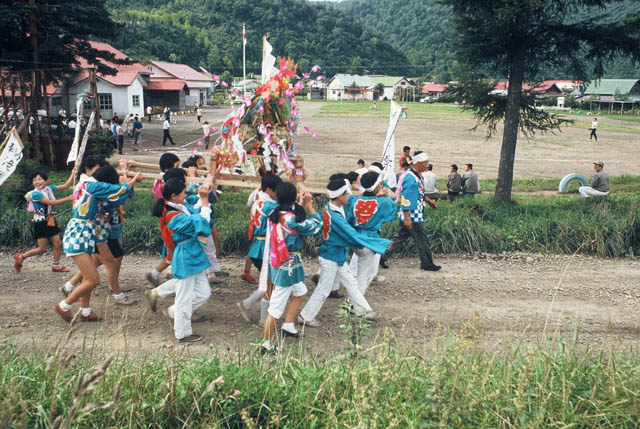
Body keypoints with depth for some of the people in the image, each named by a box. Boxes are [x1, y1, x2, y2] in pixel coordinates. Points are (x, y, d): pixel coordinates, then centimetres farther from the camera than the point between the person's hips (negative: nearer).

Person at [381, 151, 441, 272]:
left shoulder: (418, 176, 10)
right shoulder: (410, 178, -22)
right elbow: (405, 199, -25)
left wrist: (429, 200, 29)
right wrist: (407, 218, -27)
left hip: (416, 215, 10)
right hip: (412, 217, -10)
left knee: (399, 238, 14)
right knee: (422, 240, 4)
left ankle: (382, 257, 19)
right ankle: (427, 264, 19)